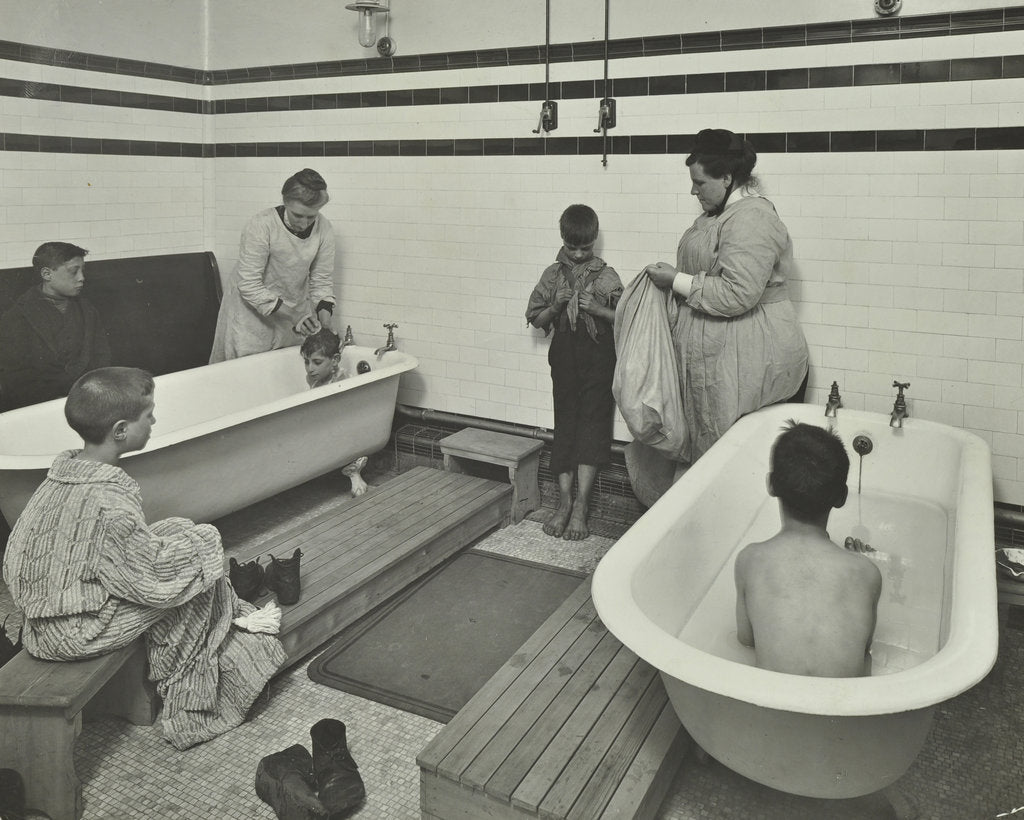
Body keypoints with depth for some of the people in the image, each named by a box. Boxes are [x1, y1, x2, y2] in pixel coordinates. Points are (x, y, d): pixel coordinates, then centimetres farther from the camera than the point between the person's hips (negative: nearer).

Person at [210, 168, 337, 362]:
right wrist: (290, 313, -30)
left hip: (295, 308, 4)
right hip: (252, 312, -4)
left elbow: (322, 280, -2)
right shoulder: (261, 226, -25)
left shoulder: (324, 229, -12)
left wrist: (324, 312, -19)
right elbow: (249, 285, -25)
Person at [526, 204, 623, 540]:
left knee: (592, 425, -5)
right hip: (564, 355, 2)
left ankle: (581, 506, -4)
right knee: (564, 424, 2)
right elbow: (536, 319, 9)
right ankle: (565, 502, 7)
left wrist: (598, 309, -16)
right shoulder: (553, 274, 7)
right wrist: (556, 305, -9)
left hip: (598, 356, -2)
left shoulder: (606, 276, 1)